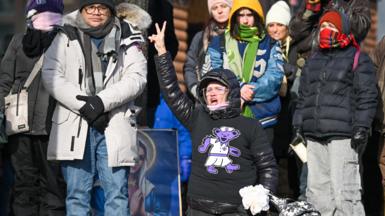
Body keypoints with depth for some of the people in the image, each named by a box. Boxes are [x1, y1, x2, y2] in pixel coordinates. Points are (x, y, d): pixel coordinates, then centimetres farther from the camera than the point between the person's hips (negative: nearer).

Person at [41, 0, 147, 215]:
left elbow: (137, 78, -2)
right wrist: (83, 106, -13)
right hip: (75, 127, 0)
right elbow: (52, 76, -2)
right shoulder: (66, 38, 10)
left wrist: (102, 101, -16)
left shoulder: (127, 40, 11)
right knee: (77, 194, 1)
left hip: (115, 128, 0)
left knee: (117, 194, -2)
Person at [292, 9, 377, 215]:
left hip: (343, 136, -7)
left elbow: (367, 96, -4)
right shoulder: (313, 61, 22)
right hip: (314, 137, 7)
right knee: (317, 190, 7)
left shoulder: (358, 59, 3)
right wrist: (298, 127, 18)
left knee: (343, 192, -13)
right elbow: (303, 96, 26)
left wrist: (361, 128, -12)